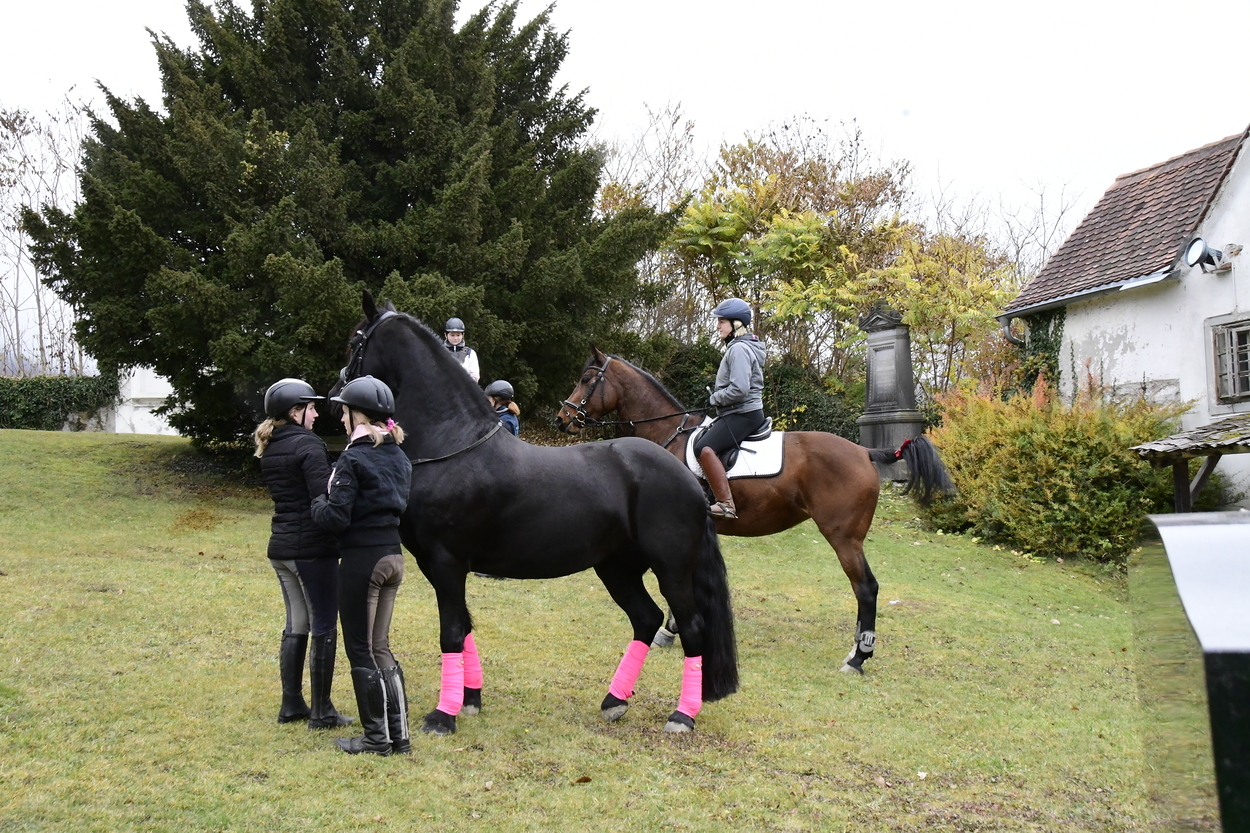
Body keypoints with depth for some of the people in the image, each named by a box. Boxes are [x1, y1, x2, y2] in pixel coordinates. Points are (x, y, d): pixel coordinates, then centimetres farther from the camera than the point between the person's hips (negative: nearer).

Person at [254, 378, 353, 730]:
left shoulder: (269, 450, 11)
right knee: (324, 628, 0)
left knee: (296, 626, 17)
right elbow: (325, 498, -22)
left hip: (281, 546, 8)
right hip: (313, 548, -8)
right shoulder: (308, 445, -15)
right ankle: (322, 712, 5)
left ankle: (292, 705, 23)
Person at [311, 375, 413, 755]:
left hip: (362, 560, -8)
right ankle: (399, 734, 19)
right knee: (380, 647, 17)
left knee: (361, 650, 5)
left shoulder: (353, 459, -15)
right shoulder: (399, 457, 8)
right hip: (393, 555, 8)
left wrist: (318, 506, 2)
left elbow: (336, 517, -18)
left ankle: (377, 737, 13)